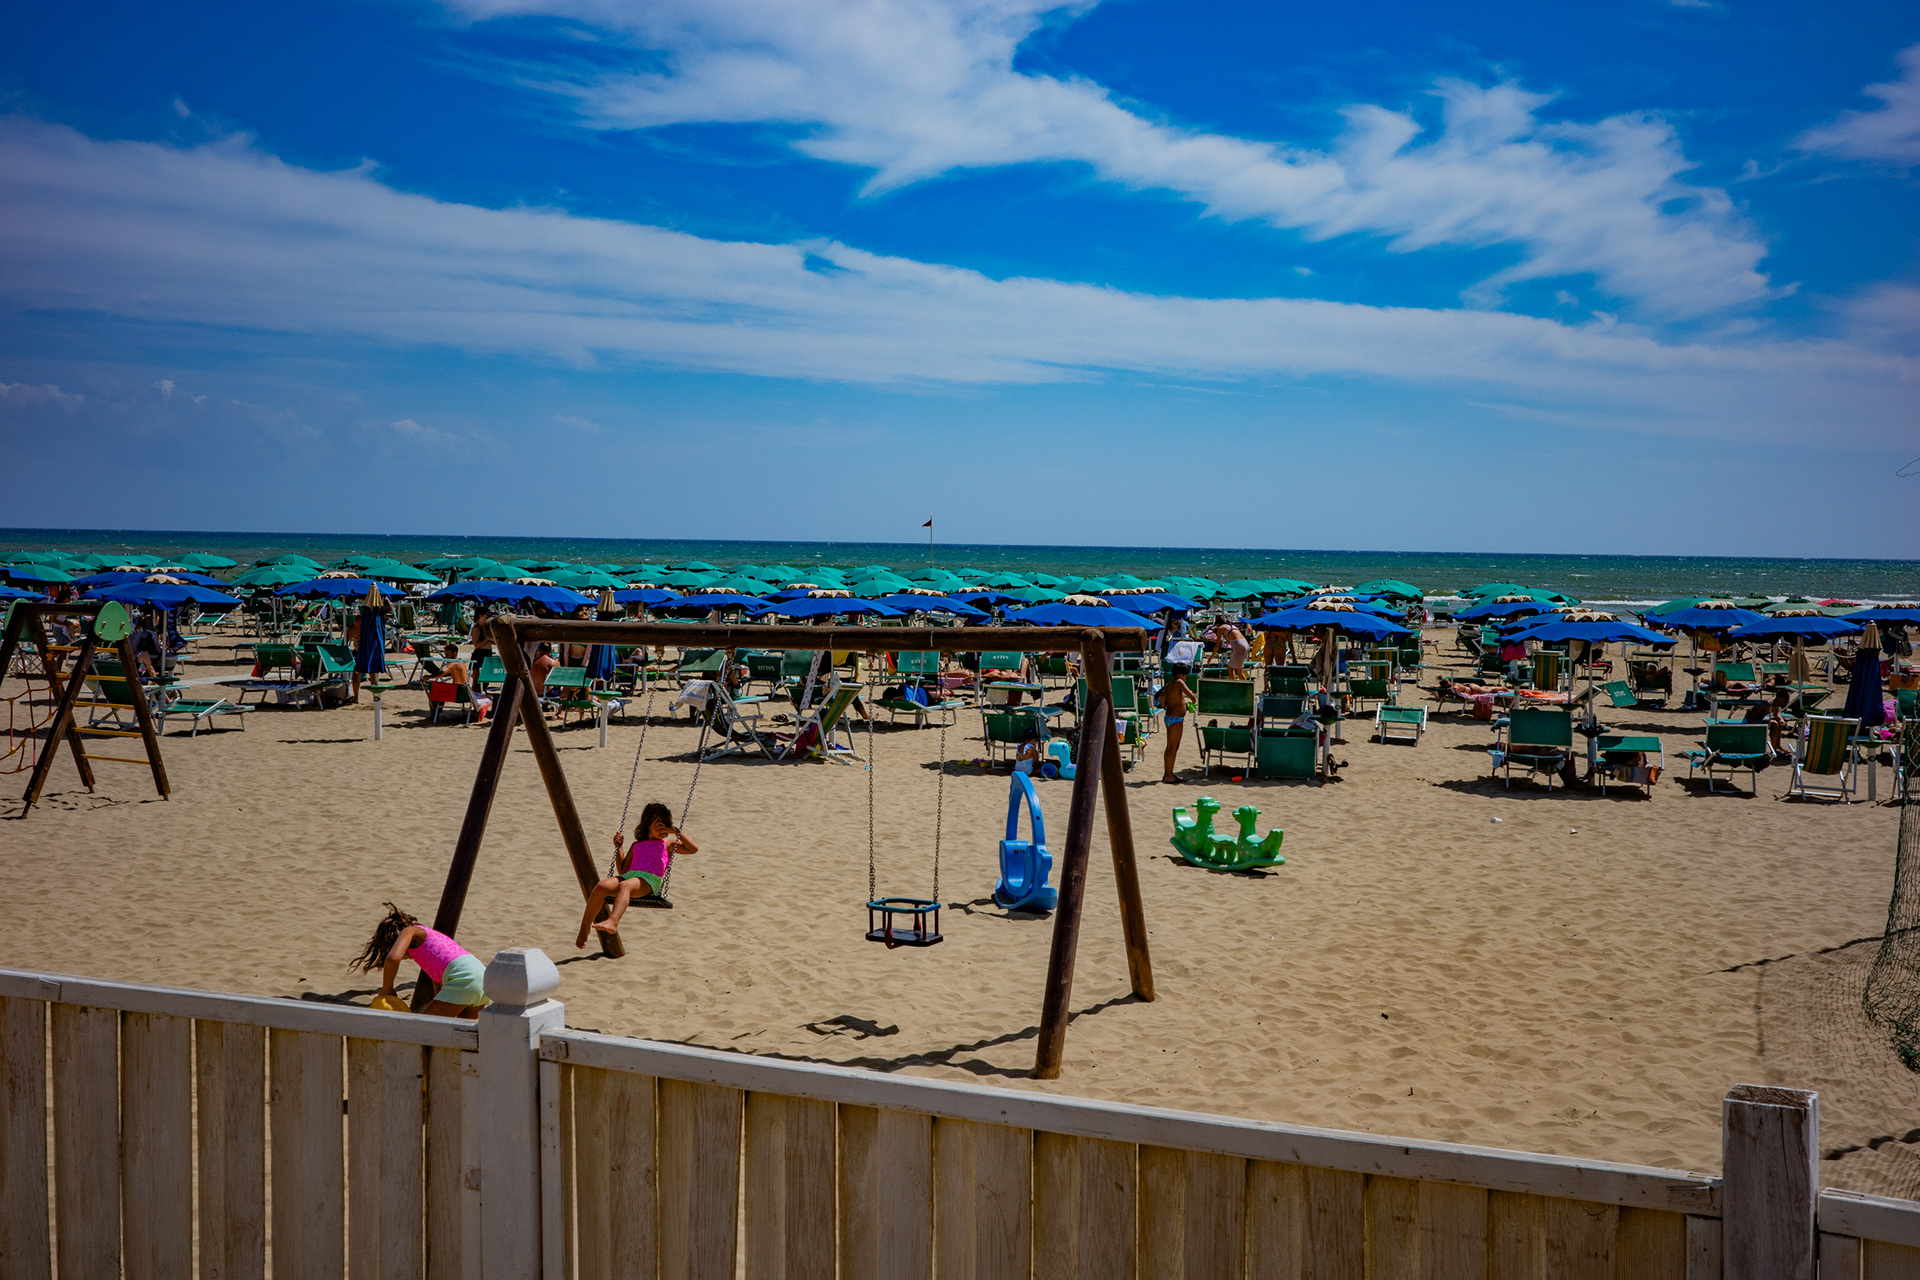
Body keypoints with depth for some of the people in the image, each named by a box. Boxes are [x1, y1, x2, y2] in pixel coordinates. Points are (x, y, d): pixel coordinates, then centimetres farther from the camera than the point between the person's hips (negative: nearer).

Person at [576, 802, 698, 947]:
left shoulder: (668, 845, 24)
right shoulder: (637, 845, 32)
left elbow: (693, 848, 11)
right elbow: (622, 870, 27)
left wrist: (677, 831, 11)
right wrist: (618, 847, 19)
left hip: (651, 880, -4)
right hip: (630, 875, 4)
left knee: (624, 886, -40)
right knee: (601, 886, -29)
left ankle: (613, 921, -65)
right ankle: (584, 929, -23)